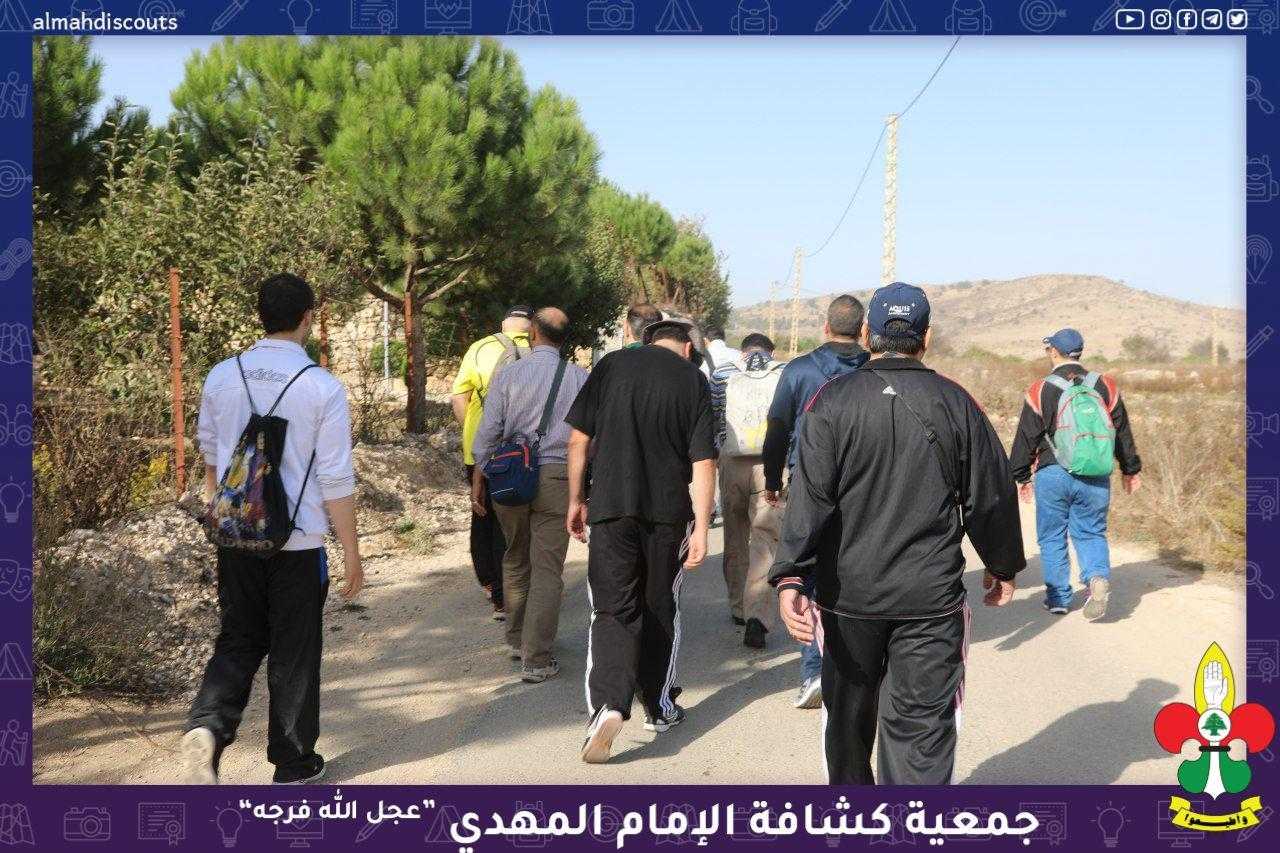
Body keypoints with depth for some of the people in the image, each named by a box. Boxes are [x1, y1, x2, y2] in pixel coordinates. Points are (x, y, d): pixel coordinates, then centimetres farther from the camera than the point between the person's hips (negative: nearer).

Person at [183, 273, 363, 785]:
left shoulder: (221, 377, 0)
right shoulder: (322, 387, -13)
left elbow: (209, 455, 14)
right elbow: (336, 481, -12)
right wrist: (351, 553, -4)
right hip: (298, 542, -3)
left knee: (239, 640, 16)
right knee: (294, 651, 10)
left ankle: (207, 727, -8)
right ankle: (293, 764, 21)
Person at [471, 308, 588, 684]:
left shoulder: (508, 375, -1)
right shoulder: (581, 378, 0)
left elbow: (487, 434, -1)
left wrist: (477, 483, 7)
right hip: (558, 476, -1)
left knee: (515, 560, 20)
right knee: (547, 568, 2)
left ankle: (517, 639, 33)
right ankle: (536, 659, 0)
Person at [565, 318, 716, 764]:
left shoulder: (611, 365, 3)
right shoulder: (693, 379, 1)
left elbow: (579, 437, 2)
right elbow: (703, 461, -5)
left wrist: (576, 499, 11)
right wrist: (702, 527, -4)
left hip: (610, 506, 0)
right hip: (668, 511, 0)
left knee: (613, 609, 1)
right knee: (660, 609, 16)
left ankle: (608, 704, -19)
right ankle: (659, 707, 26)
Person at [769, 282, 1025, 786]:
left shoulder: (833, 401, -6)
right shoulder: (955, 404, -1)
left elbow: (810, 496, -14)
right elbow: (991, 496, 5)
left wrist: (791, 576, -15)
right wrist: (1003, 565, 19)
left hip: (848, 593, 1)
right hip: (931, 598, 0)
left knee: (848, 715, 20)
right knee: (923, 726, 2)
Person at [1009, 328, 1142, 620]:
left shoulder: (1040, 391, -5)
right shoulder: (1106, 386, 3)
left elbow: (1025, 439, -1)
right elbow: (1122, 433, 11)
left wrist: (1021, 477, 9)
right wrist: (1131, 470, 22)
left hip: (1052, 475, -2)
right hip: (1096, 477, 2)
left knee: (1052, 538, 10)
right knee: (1091, 533, 14)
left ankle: (1058, 598, 13)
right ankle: (1098, 577, -12)